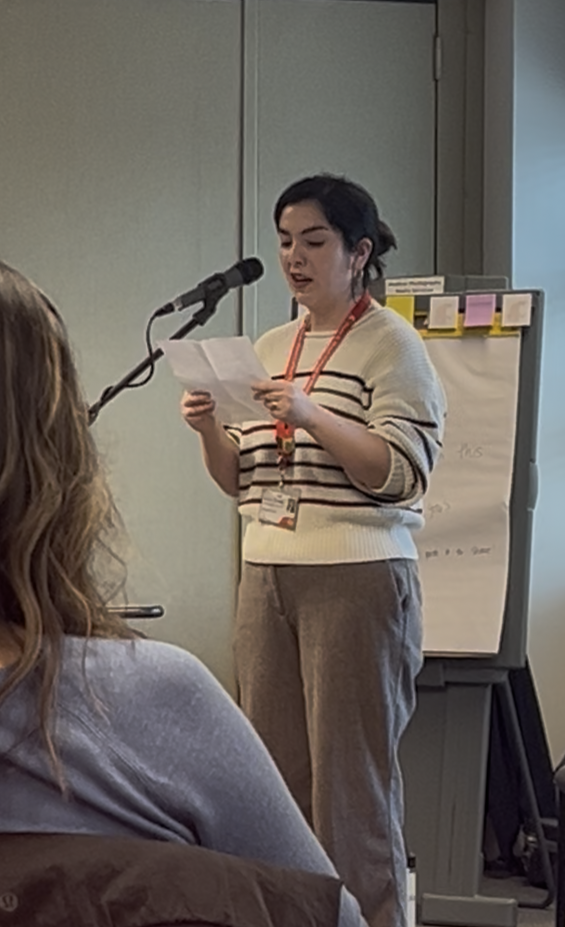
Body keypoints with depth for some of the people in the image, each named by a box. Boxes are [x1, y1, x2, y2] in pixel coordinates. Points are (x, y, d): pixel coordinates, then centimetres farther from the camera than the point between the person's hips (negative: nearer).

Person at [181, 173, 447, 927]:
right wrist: (210, 431, -2)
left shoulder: (391, 346, -2)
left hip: (358, 577, -6)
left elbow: (401, 473, -11)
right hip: (266, 576, 6)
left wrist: (311, 416, -21)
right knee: (274, 773, 6)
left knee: (352, 777, -4)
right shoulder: (269, 348, 16)